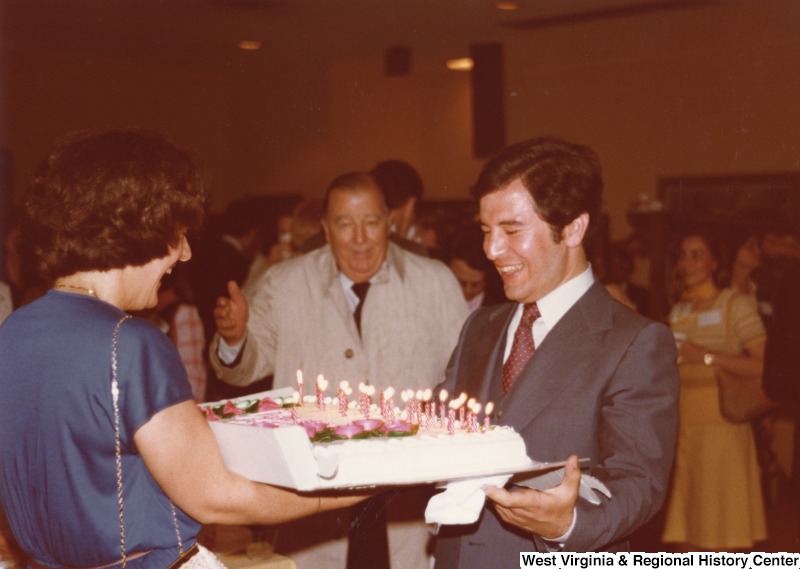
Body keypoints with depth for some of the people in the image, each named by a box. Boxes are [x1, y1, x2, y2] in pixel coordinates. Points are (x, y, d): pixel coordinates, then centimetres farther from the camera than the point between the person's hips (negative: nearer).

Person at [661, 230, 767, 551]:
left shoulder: (736, 304, -2)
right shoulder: (677, 312, 16)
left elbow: (767, 366, -12)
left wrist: (707, 356, -16)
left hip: (722, 428, -5)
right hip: (681, 430, 6)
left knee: (722, 542, -3)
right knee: (685, 540, 5)